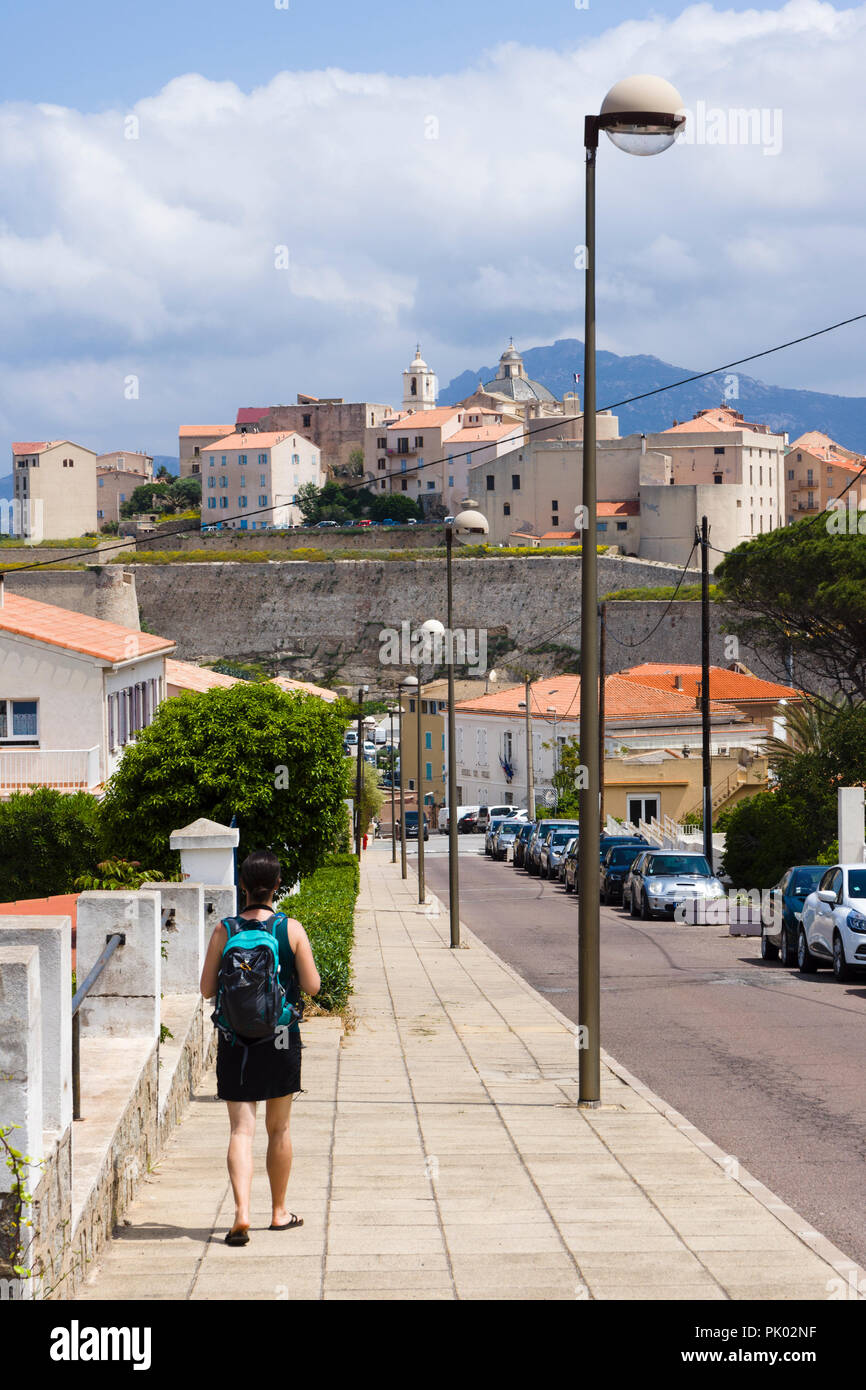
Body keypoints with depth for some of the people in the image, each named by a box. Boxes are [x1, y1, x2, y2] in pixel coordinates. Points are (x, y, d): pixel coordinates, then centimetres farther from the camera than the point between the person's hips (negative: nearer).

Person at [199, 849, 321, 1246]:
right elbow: (312, 986, -5)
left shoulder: (225, 931, -5)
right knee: (278, 1129, 15)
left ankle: (242, 1212, -18)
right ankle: (279, 1212, 26)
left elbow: (208, 989, -3)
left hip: (236, 1039, 0)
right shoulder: (291, 930, -7)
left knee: (241, 1129, -1)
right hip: (281, 1039, 0)